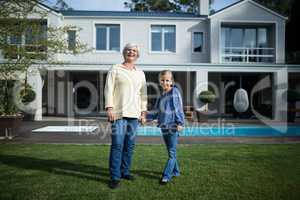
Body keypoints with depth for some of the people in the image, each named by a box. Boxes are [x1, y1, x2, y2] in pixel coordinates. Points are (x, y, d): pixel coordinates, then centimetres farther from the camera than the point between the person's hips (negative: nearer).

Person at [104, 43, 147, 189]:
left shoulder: (140, 73, 17)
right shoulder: (115, 70, 5)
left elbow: (143, 94, 17)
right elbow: (109, 89, -2)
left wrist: (143, 112, 12)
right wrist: (109, 107, -12)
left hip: (134, 114, 5)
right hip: (118, 113, -4)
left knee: (130, 145, 8)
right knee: (117, 145, -7)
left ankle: (125, 171, 23)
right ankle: (115, 177, 2)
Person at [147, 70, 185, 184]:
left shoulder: (174, 92, -5)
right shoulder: (161, 96, 15)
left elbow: (179, 109, -11)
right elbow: (156, 112, 16)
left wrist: (180, 123, -18)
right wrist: (145, 116, 7)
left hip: (173, 127, -7)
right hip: (164, 127, 8)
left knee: (172, 153, -3)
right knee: (170, 152, 17)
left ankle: (166, 175, 0)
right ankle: (175, 171, 31)